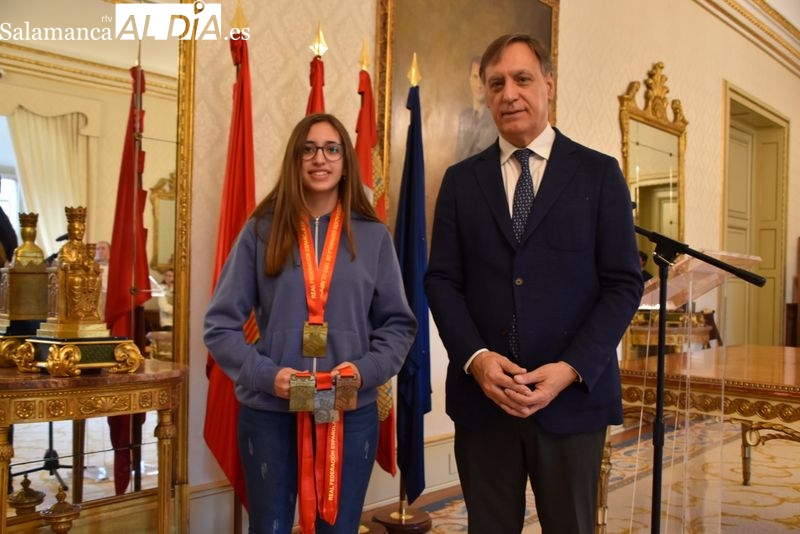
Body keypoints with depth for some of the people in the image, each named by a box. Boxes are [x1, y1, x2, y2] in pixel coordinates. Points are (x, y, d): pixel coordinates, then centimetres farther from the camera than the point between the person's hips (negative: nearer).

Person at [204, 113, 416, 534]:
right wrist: (264, 374, -15)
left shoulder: (373, 235, 3)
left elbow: (398, 323, 6)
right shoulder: (261, 230, -1)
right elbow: (220, 324, 0)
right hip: (269, 411, -1)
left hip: (352, 412, 1)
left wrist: (367, 369, -12)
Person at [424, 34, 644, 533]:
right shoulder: (461, 180, 7)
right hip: (481, 396, 2)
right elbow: (441, 280, 3)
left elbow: (624, 284, -2)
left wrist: (572, 369, -14)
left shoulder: (599, 173, 2)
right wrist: (475, 358, -12)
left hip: (574, 395, -1)